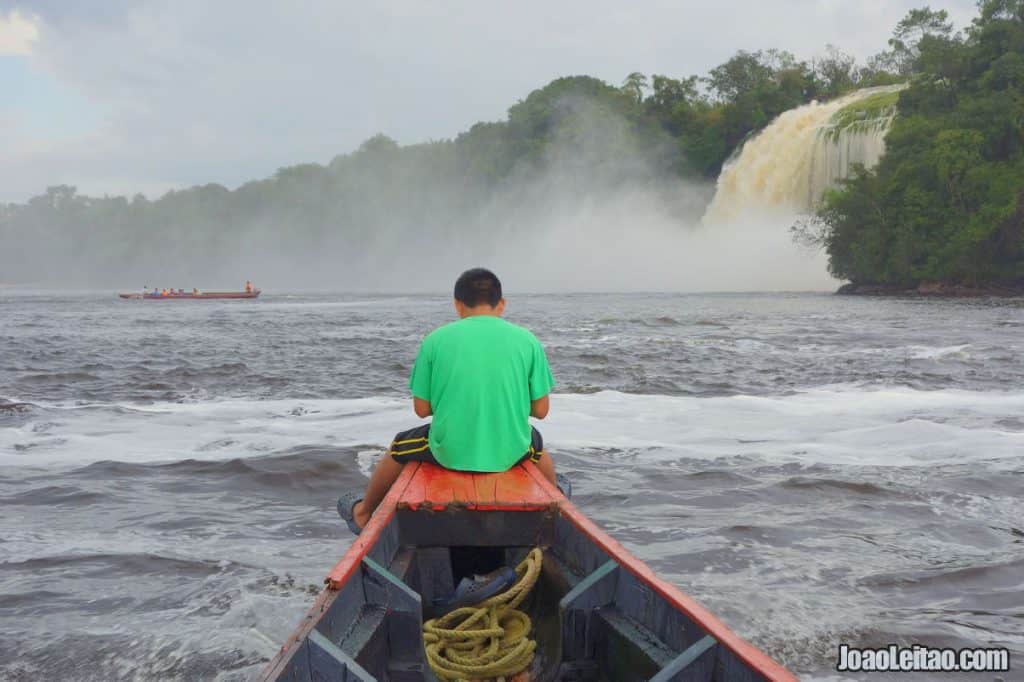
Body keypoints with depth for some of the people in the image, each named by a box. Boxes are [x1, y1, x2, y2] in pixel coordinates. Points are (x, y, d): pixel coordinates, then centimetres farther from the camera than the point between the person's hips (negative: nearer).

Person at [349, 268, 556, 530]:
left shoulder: (435, 340, -6)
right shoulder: (528, 340, -5)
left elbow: (421, 408, -2)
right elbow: (540, 410, -2)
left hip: (450, 453, -1)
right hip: (510, 453, 1)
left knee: (400, 447, 32)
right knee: (536, 443, 38)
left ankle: (363, 513, 53)